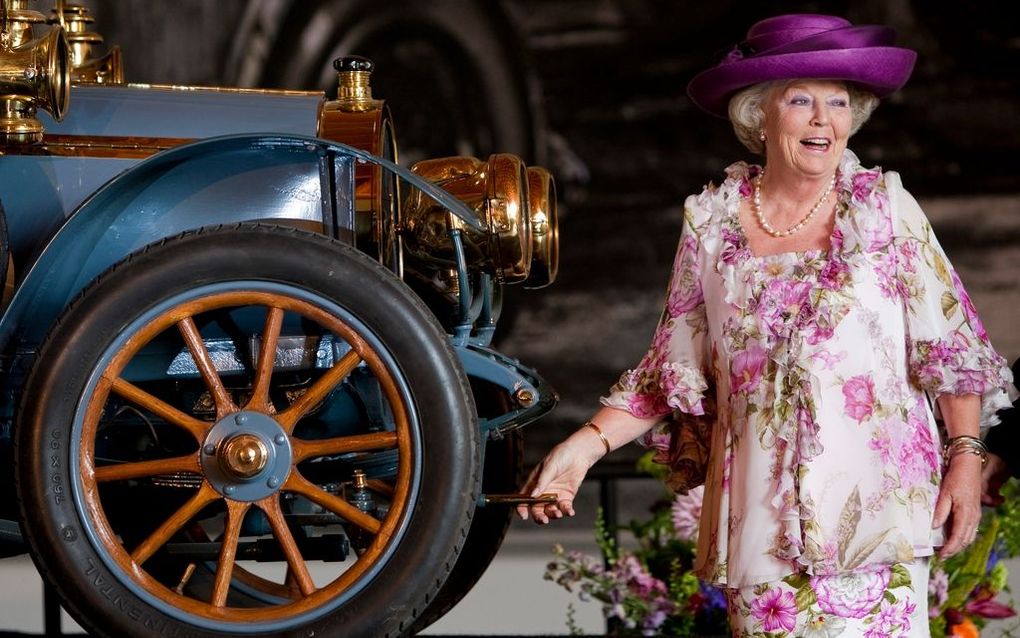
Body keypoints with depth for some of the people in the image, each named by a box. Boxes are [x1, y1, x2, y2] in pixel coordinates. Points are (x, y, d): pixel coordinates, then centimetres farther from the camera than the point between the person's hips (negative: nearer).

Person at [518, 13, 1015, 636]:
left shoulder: (885, 207, 2)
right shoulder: (711, 223, 6)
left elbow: (949, 347, 4)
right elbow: (673, 373, 10)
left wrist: (966, 456, -5)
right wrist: (586, 445, 0)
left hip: (875, 502, -1)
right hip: (762, 511, 1)